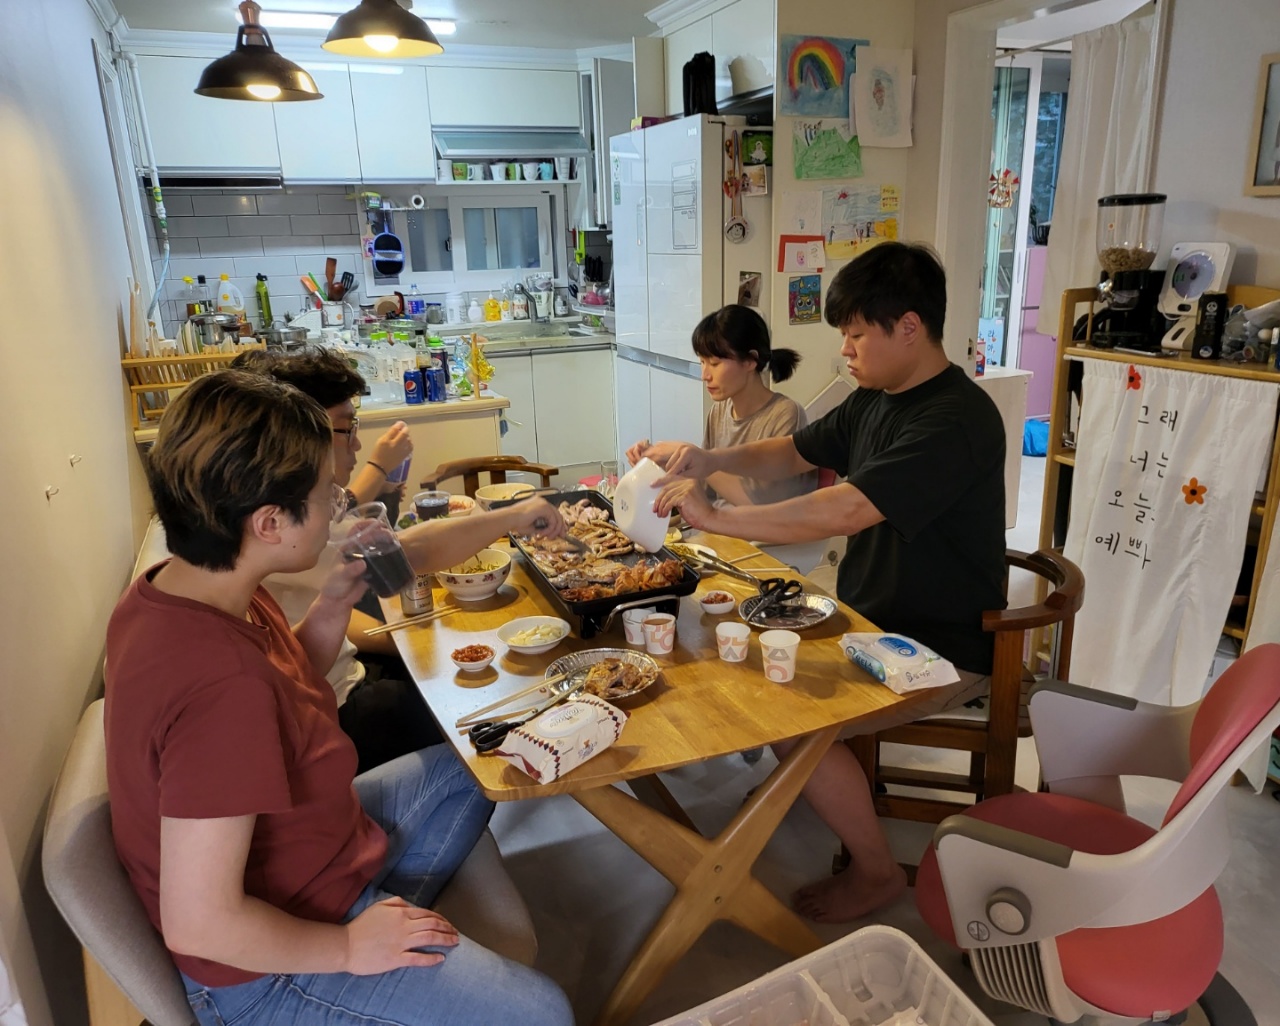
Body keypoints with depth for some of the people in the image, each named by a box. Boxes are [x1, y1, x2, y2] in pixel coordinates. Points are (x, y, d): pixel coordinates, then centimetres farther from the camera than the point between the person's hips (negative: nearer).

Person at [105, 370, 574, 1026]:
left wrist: (336, 601, -9)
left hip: (298, 847, 9)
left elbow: (288, 687, 9)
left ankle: (386, 916, 18)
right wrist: (348, 949, -17)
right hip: (265, 970, -9)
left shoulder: (171, 589, -8)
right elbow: (199, 924, -32)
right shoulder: (223, 683, -38)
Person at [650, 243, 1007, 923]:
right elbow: (795, 453, 14)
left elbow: (846, 511, -36)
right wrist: (713, 460, -5)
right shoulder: (875, 400, 5)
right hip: (872, 619, 9)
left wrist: (715, 517, -30)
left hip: (946, 649, -9)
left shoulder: (957, 421, -25)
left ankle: (876, 872, 4)